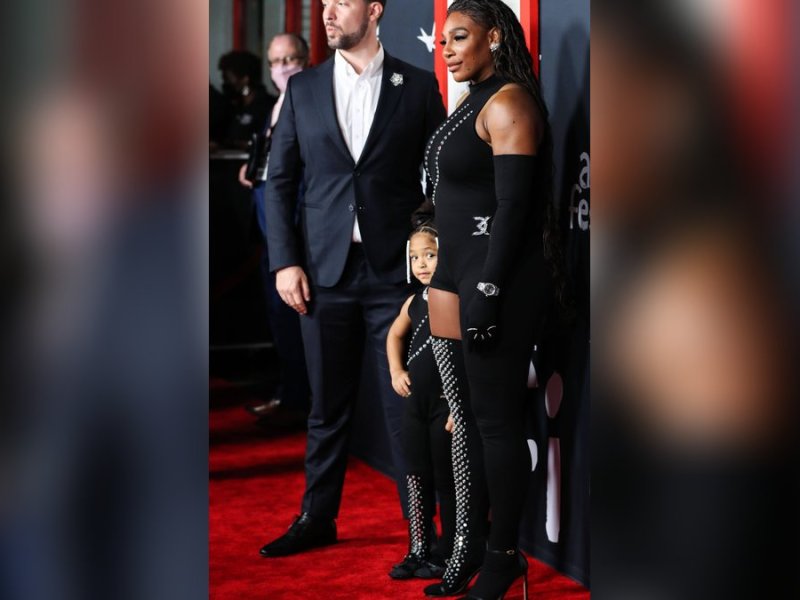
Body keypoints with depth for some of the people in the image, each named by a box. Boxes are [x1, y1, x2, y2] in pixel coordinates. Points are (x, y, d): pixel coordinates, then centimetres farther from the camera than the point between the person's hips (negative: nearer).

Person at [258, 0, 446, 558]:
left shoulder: (418, 86, 2)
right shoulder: (303, 88, 8)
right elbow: (280, 180, 8)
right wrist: (285, 261, -1)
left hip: (396, 271, -2)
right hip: (325, 272, 2)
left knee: (406, 406, 1)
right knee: (328, 405, 11)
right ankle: (317, 518, 25)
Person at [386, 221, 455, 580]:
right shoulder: (414, 303, 7)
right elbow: (395, 335, 27)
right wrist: (396, 371, 11)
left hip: (448, 403, -7)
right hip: (415, 402, 7)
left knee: (446, 480, 3)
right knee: (416, 478, 12)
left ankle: (448, 554, 15)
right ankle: (418, 551, 22)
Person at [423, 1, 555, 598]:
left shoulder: (508, 103, -11)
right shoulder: (475, 103, 17)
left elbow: (513, 206, -17)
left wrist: (487, 291, -19)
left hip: (498, 282, -9)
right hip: (456, 278, 9)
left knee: (496, 419, -2)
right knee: (465, 416, 10)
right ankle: (468, 545, 17)